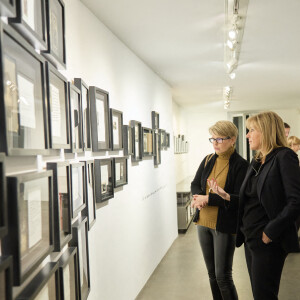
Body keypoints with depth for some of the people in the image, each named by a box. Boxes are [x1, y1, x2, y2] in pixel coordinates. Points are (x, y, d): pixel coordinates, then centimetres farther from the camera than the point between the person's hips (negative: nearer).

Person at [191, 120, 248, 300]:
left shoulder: (240, 165, -12)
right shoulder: (208, 161, 7)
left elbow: (239, 199, -18)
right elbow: (195, 185, 9)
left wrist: (208, 198, -21)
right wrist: (199, 198, -13)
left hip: (224, 226, -6)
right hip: (204, 223, 6)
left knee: (223, 276, -1)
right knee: (212, 273, 17)